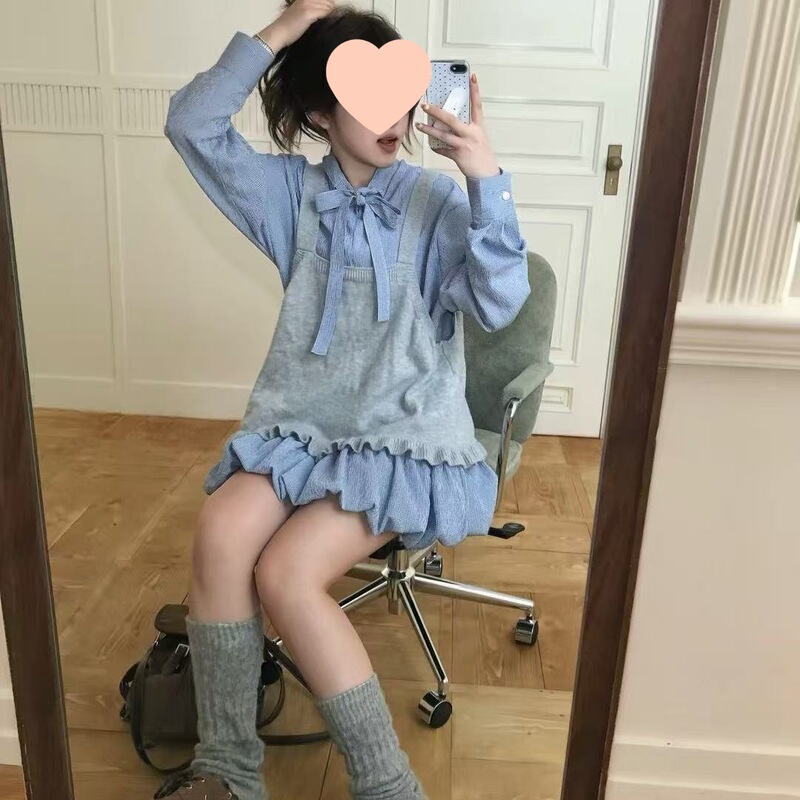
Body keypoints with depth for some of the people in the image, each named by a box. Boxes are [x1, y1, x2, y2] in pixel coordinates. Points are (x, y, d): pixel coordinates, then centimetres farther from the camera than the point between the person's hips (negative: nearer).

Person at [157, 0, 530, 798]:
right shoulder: (291, 192, 7)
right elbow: (191, 125, -2)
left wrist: (487, 180, -27)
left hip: (406, 438, -3)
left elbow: (500, 304, -15)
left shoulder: (438, 201, -3)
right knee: (221, 533, -24)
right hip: (302, 424, 4)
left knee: (286, 574, -24)